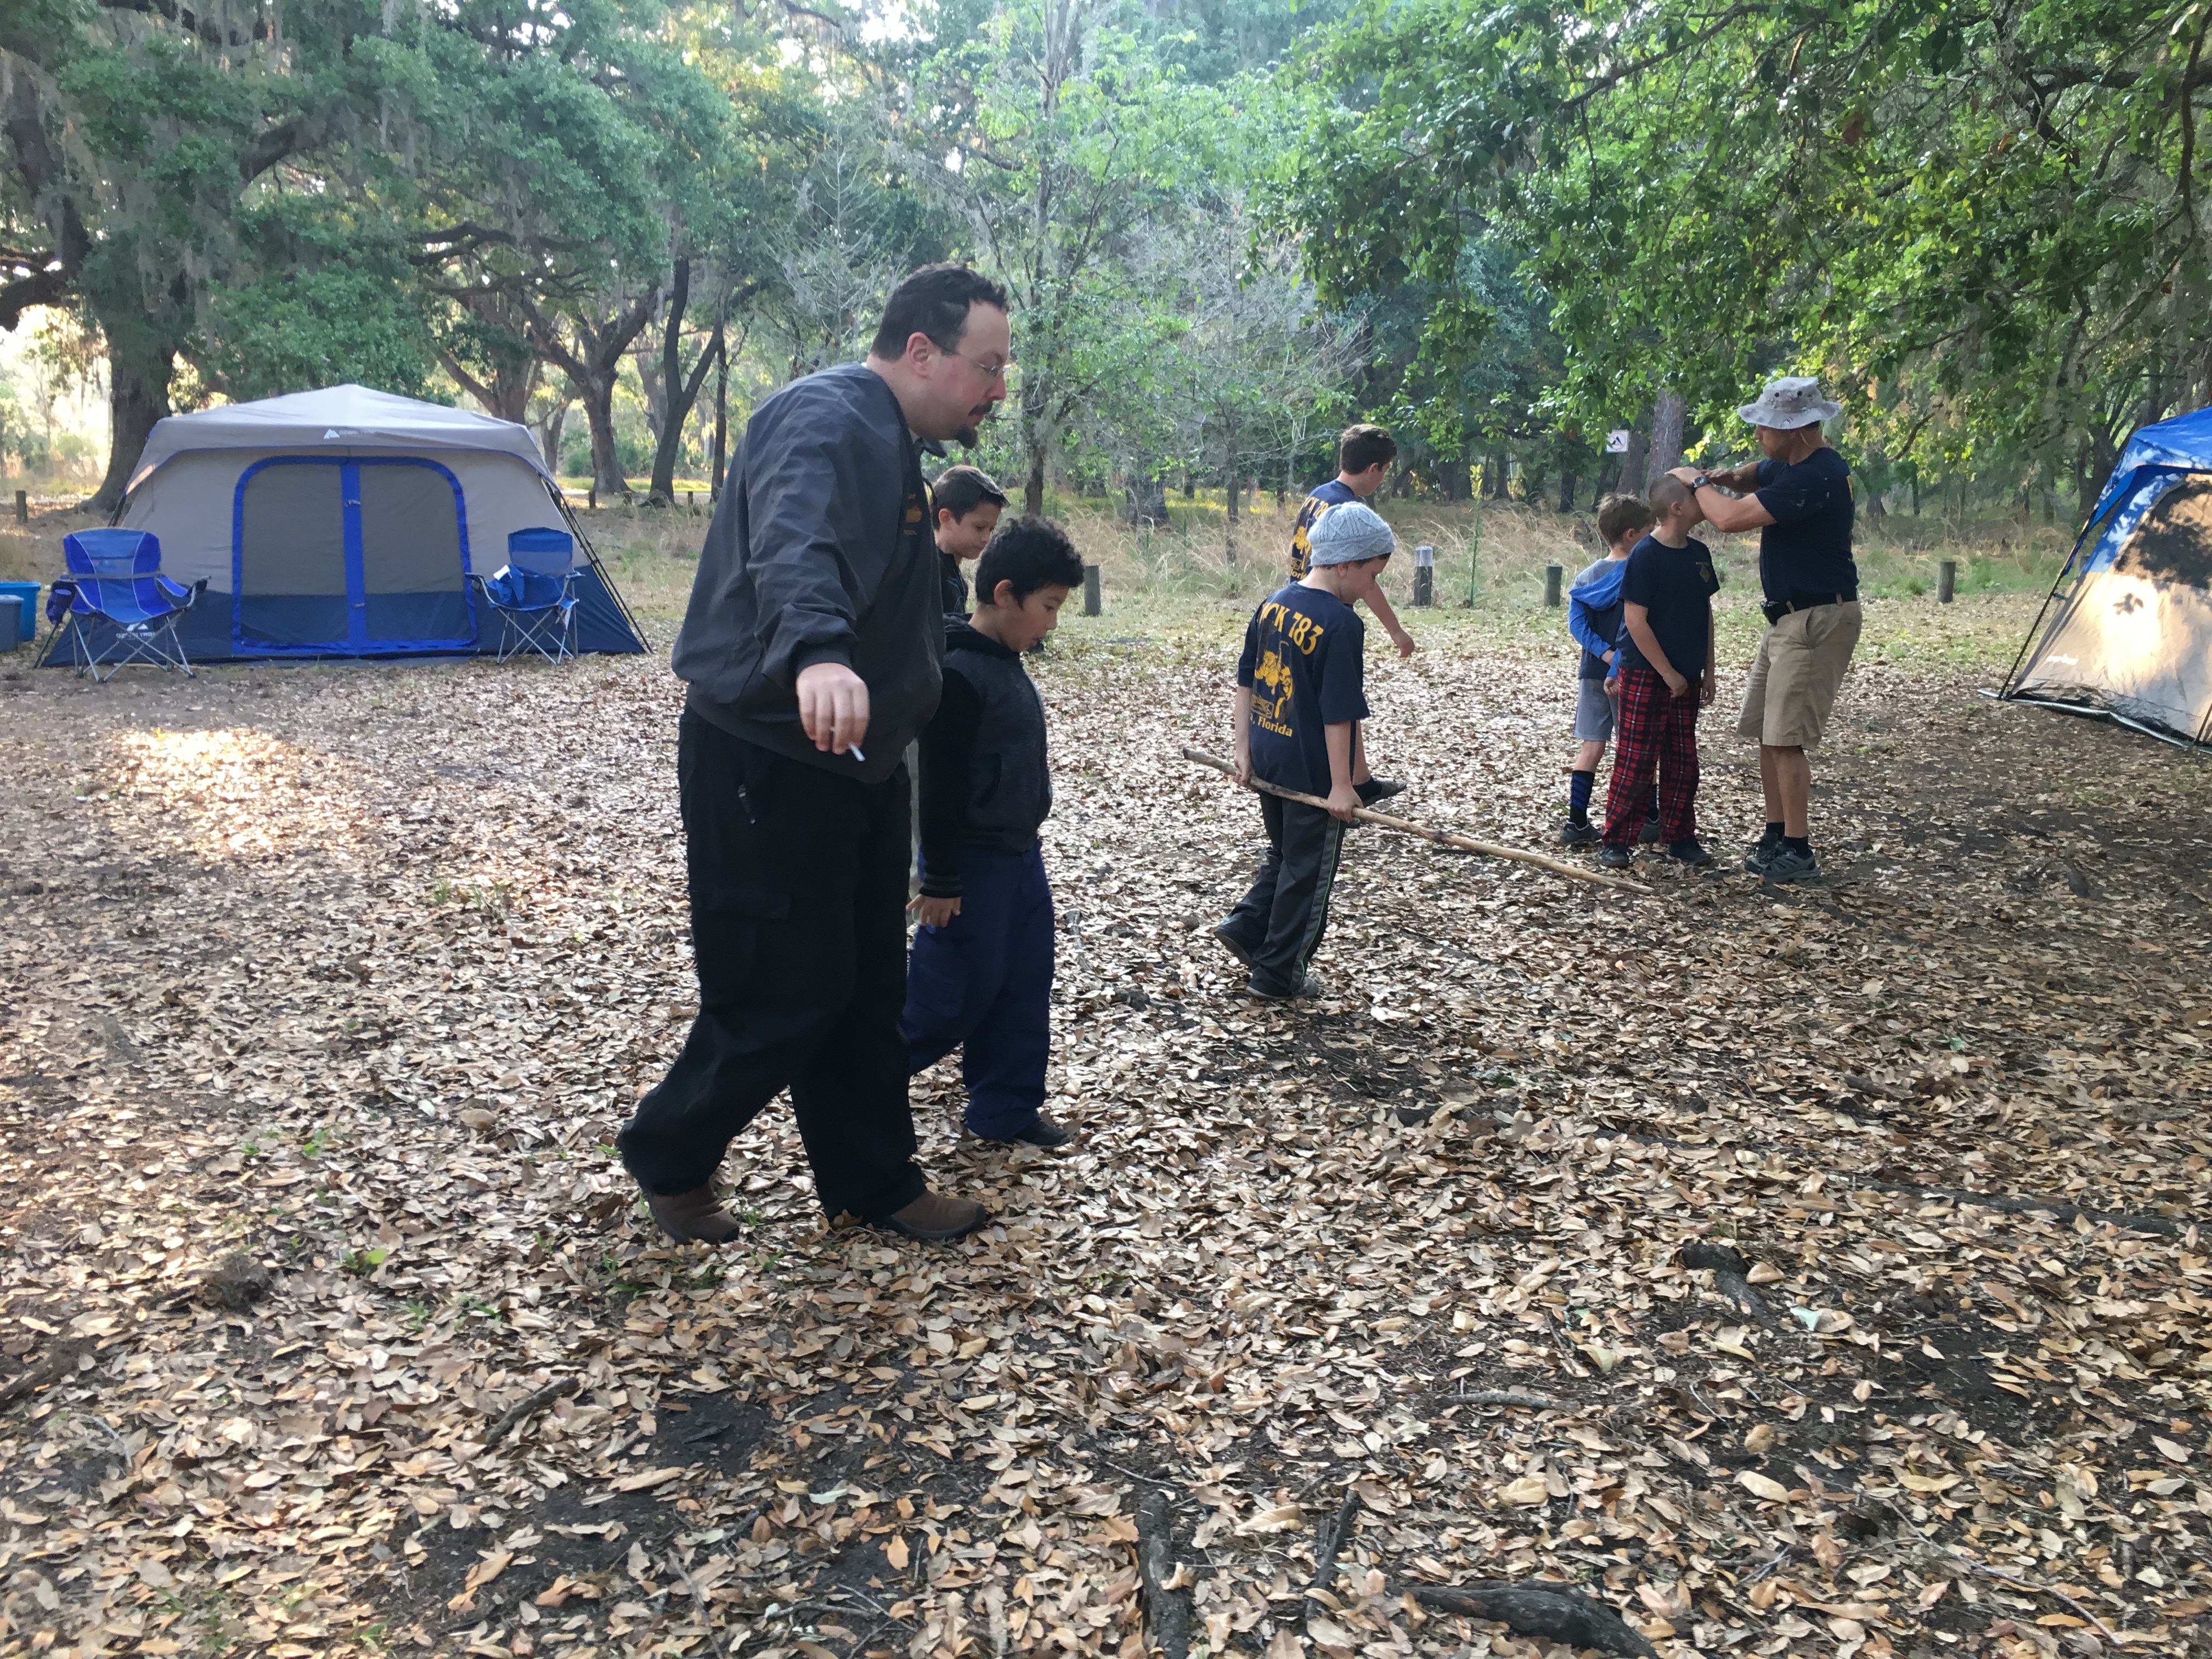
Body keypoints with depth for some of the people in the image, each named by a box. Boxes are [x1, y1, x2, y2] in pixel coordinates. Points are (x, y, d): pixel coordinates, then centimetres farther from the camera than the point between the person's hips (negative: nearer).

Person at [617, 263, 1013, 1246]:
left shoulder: (888, 441, 15)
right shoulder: (826, 421, -19)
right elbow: (794, 548, -41)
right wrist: (818, 652, -60)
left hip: (854, 761, 10)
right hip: (769, 762, -10)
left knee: (868, 989, 14)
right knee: (785, 993, -1)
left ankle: (876, 1185, 27)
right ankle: (668, 1156, 22)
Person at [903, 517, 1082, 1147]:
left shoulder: (1007, 663, 9)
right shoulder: (959, 676, -20)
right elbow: (940, 788, -20)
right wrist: (940, 881, -18)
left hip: (1020, 853, 9)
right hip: (972, 863, -9)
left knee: (1025, 983, 12)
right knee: (960, 988, 0)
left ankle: (1007, 1108, 23)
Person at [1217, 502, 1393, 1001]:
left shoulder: (1274, 603, 4)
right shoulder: (1341, 624, -19)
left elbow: (1245, 681, 9)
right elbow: (1338, 714, -21)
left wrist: (1245, 748, 14)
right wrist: (1342, 785, -17)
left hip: (1268, 758, 7)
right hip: (1313, 769, -7)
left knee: (1284, 853, 26)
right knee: (1308, 873, 8)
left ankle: (1246, 927, 19)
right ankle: (1278, 975, 16)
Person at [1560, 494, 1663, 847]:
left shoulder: (1587, 576, 8)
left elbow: (1576, 622, 0)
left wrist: (1607, 655, -7)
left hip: (1592, 673, 6)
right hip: (1631, 676, -6)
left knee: (1590, 748, 7)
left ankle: (1576, 823, 4)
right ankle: (1650, 821, 18)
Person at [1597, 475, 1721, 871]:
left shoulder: (1699, 553, 8)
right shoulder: (1645, 555, -15)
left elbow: (1706, 613, 15)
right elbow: (1635, 621, -17)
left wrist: (1708, 670, 13)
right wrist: (1668, 673, -15)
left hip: (1686, 678, 7)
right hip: (1646, 676, -7)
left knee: (1683, 761, 11)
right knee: (1636, 761, -4)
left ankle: (1681, 838, 21)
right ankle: (1616, 842, 4)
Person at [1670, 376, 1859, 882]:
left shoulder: (1815, 478, -23)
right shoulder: (1789, 466, 10)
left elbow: (1731, 518, -27)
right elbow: (1759, 473, 35)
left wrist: (1699, 483, -7)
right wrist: (1731, 477, 10)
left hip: (1817, 621, -10)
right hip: (1788, 617, 10)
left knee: (1785, 738, -9)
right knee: (1763, 730, 13)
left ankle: (1797, 852, -1)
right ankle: (1776, 835, 22)